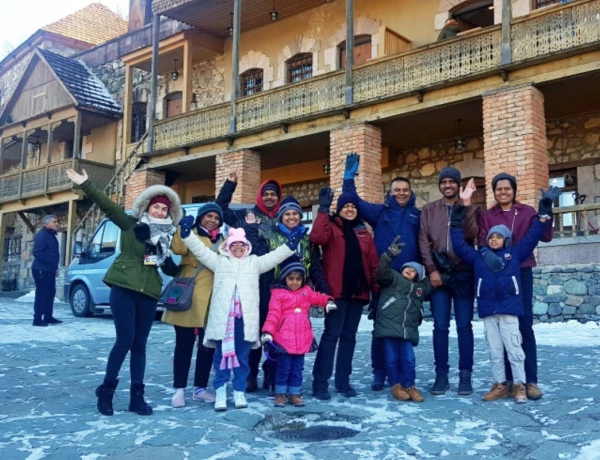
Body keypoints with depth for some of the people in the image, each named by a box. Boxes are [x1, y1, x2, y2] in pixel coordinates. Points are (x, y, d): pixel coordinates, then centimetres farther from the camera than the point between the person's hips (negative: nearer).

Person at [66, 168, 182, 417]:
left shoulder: (166, 237, 14)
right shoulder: (131, 225, 3)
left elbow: (170, 269, 20)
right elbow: (108, 206, -6)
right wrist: (85, 185, -14)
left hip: (149, 294, 4)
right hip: (123, 289, -4)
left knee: (139, 345, 6)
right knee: (125, 341, -8)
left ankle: (137, 396, 12)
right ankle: (106, 389, 9)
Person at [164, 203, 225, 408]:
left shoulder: (223, 241, 19)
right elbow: (178, 249, -16)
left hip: (211, 299, 4)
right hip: (188, 296, -4)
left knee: (208, 345, 7)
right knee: (184, 344, -1)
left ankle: (200, 388, 19)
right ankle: (179, 389, 7)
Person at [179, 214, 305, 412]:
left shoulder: (255, 262, 16)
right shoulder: (219, 261, 12)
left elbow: (276, 256, 9)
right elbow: (200, 249, 5)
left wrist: (290, 244, -3)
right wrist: (187, 234, -7)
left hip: (245, 318, 1)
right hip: (223, 317, -1)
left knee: (242, 357, 7)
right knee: (222, 355, 3)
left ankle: (239, 392, 17)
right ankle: (220, 392, 12)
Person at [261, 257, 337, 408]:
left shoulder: (306, 291, 12)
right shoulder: (278, 293, -5)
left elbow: (317, 297, 10)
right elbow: (273, 314, -11)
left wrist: (328, 301, -12)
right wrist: (268, 331, -20)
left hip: (302, 338, 4)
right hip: (284, 338, -4)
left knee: (298, 368, 12)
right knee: (283, 367, 4)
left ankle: (295, 393, 23)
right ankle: (281, 393, 18)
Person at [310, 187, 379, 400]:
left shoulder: (364, 233, 15)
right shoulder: (331, 227, 2)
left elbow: (373, 263, 13)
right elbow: (317, 237, -22)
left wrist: (376, 290, 6)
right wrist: (324, 209, -22)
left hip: (358, 292, 5)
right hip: (337, 291, -5)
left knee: (349, 336, 10)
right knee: (331, 334, -8)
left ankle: (343, 381, 19)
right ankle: (320, 383, -3)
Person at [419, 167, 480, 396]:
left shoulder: (471, 209, 8)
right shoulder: (429, 210, 11)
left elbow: (471, 234, -11)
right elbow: (423, 241, 3)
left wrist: (466, 204, -15)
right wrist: (432, 269, -7)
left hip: (463, 273, -1)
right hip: (438, 273, 1)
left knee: (464, 326, 1)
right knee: (440, 327, 1)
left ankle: (465, 375, 7)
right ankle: (441, 375, 7)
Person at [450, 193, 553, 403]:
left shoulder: (515, 253, 8)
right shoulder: (478, 256, 12)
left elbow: (532, 236, 7)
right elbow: (459, 246, 11)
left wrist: (544, 214, 3)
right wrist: (456, 223, 6)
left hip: (509, 310, -3)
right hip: (488, 311, 3)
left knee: (514, 349, 0)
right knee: (494, 351, 9)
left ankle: (520, 385, 9)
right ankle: (500, 384, 17)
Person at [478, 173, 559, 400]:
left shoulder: (527, 212, 7)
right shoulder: (486, 216, 9)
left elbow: (545, 236, -3)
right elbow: (482, 243, -1)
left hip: (521, 272, -1)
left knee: (525, 324, -5)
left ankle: (530, 380, -1)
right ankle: (510, 378, 11)